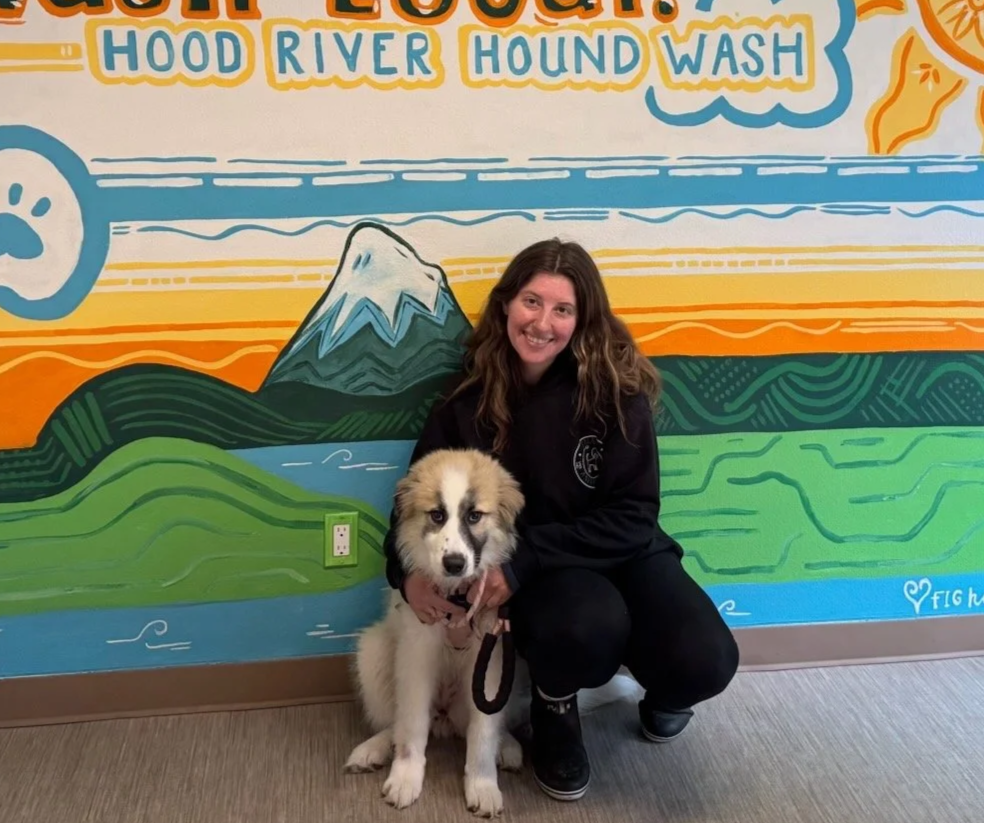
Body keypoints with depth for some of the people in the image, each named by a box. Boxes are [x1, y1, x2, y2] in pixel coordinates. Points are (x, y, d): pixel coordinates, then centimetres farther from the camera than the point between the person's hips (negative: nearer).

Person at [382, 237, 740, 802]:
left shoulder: (617, 390, -14)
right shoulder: (470, 401, -8)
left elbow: (633, 515, -15)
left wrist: (522, 560, -25)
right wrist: (408, 572, -19)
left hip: (623, 553, 1)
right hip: (537, 571, 0)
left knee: (706, 662, -27)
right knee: (589, 626, -37)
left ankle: (660, 692, 15)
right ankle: (555, 707, 3)